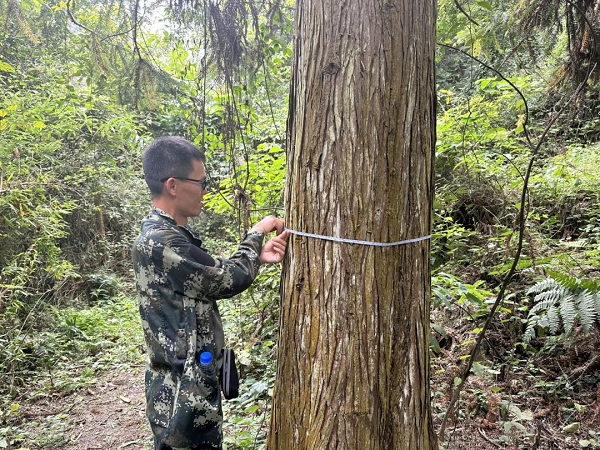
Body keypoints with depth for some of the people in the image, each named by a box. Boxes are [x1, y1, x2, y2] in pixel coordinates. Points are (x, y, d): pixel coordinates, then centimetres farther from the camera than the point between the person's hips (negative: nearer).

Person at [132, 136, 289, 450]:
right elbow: (231, 279, -18)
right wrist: (257, 233, -3)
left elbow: (213, 279, 11)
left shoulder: (170, 234, 8)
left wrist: (257, 257, -2)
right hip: (182, 394, -10)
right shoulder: (159, 243, -24)